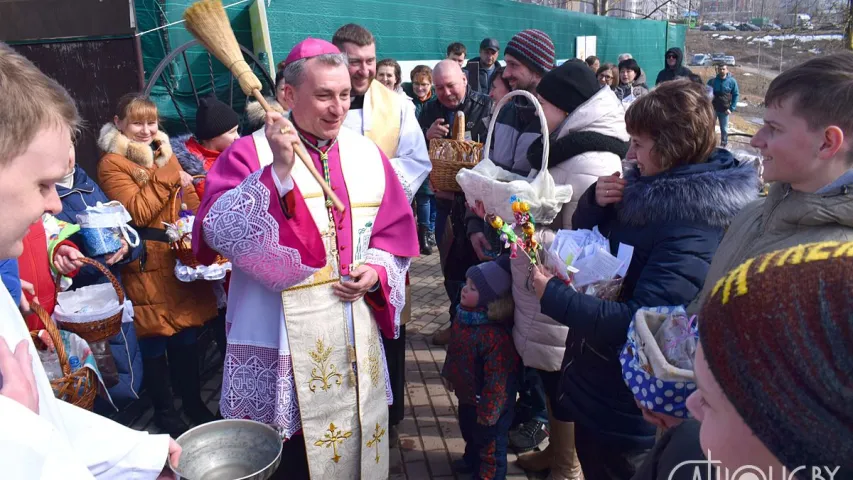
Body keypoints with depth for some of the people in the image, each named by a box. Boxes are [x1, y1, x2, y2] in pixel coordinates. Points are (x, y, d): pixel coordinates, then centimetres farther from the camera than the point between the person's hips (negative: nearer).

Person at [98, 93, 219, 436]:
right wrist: (168, 176, -14)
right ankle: (164, 412, 21)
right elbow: (137, 212, -15)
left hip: (182, 257, 6)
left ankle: (193, 402, 29)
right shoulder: (112, 164, -5)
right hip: (147, 265, -6)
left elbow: (191, 204, 20)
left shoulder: (166, 154, 16)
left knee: (187, 336, 13)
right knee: (155, 341, 4)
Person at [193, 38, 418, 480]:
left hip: (353, 331, 4)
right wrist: (279, 170, -30)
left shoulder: (367, 155, 4)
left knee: (354, 439, 19)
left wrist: (377, 270, -7)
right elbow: (218, 231, -22)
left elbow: (397, 231, 11)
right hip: (281, 336, -4)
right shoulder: (250, 154, -8)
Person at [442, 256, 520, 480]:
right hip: (467, 395, 9)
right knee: (469, 432, 33)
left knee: (489, 442, 16)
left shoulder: (495, 335, -37)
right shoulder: (464, 315, -9)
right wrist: (451, 375, 19)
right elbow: (454, 350, 9)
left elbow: (497, 378, -31)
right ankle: (471, 460, 59)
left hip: (487, 401, -9)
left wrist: (488, 411, -23)